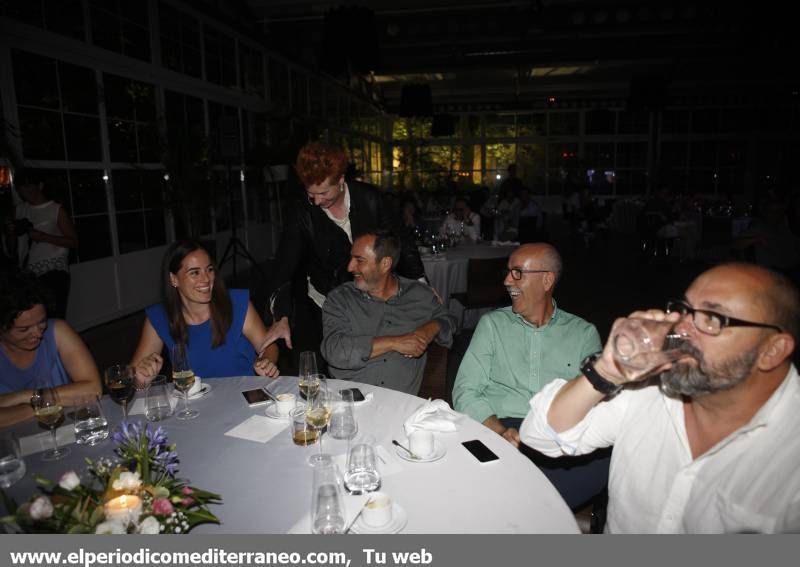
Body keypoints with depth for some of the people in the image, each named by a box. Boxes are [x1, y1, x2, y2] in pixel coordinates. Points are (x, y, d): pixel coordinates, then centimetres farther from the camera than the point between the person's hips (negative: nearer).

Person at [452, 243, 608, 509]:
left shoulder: (583, 333, 15)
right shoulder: (492, 324, 14)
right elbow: (465, 392, 5)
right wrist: (501, 431, -14)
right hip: (501, 430, -1)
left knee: (607, 459, -32)